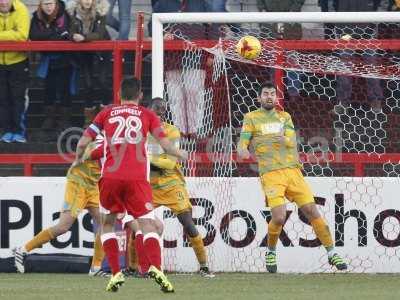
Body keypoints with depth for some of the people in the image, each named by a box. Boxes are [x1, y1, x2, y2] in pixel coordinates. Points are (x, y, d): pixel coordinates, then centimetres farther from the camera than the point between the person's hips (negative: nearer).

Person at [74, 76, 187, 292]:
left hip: (110, 177, 1)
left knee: (107, 224, 18)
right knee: (148, 225, -2)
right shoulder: (147, 115, 11)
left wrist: (78, 159, 32)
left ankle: (116, 274, 5)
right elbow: (165, 145, 3)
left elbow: (83, 142, 11)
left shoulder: (107, 112, 14)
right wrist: (181, 154, 24)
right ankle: (156, 268, -27)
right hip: (137, 178, -1)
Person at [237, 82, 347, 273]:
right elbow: (242, 144, 0)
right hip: (270, 174, -3)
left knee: (312, 211, -2)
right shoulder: (252, 118, 9)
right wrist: (242, 151, -25)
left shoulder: (284, 117, 17)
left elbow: (292, 142, 3)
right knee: (279, 218, -18)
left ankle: (332, 254, 7)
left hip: (292, 170, 3)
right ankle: (271, 253, 8)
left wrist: (284, 139, -22)